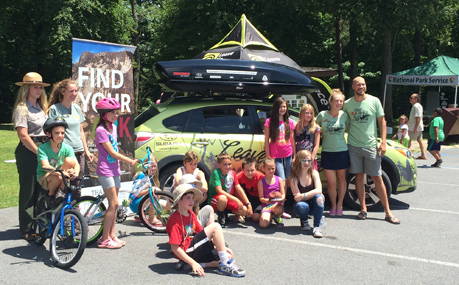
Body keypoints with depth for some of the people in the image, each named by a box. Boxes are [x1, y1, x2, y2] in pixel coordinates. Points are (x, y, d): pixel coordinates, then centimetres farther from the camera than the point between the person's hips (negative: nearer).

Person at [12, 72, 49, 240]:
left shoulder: (41, 107, 17)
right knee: (28, 191, 0)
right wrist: (38, 152, -15)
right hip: (28, 152, -7)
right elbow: (23, 136, -14)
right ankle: (26, 230, 9)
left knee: (41, 190, 9)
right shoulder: (22, 109, -7)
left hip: (43, 150, 7)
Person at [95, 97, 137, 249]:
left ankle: (111, 235, 18)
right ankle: (104, 239, -1)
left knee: (115, 204, 10)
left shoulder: (113, 127, 12)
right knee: (113, 204, -9)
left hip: (115, 170, 8)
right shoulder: (101, 130, -14)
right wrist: (129, 161, -10)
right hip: (105, 170, -8)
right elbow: (112, 152, -16)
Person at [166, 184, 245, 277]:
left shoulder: (190, 214, 13)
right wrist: (193, 263, -25)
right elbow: (175, 248, -19)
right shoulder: (175, 219, -14)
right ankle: (225, 266, -19)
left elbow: (201, 233, 17)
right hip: (187, 252, -9)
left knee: (229, 256, -4)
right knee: (215, 226, -18)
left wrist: (222, 247, 8)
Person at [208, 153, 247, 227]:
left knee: (244, 211, -13)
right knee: (222, 198, -41)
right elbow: (219, 191, -25)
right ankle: (221, 216, -8)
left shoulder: (232, 173, 1)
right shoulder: (216, 173, -17)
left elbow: (239, 189, 1)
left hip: (229, 200, 6)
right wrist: (236, 199, -30)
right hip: (214, 200, -6)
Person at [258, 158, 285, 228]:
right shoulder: (261, 182, 2)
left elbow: (283, 195, 3)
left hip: (277, 204, 0)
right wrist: (266, 200, -23)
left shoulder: (279, 180, 6)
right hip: (266, 205, 0)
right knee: (263, 225, -24)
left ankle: (277, 217, 1)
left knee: (279, 210, -40)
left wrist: (281, 199, -21)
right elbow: (261, 198, -1)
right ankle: (270, 216, 15)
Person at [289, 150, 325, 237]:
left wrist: (303, 195, -29)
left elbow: (319, 190, -21)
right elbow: (297, 197, -17)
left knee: (319, 197, -32)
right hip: (303, 204, -1)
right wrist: (311, 194, -22)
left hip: (314, 205, 2)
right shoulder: (294, 177, -12)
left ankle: (317, 226, -22)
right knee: (301, 206, -37)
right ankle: (304, 221, 1)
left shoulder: (314, 173, -6)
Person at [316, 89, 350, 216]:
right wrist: (323, 135, 1)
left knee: (341, 179, 12)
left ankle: (339, 205, 27)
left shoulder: (344, 115, 1)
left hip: (342, 152, 1)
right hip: (327, 152, -1)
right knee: (331, 182, 0)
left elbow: (348, 129, 13)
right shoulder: (322, 115, -3)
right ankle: (333, 206, 20)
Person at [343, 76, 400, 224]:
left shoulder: (374, 101, 0)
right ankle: (363, 209, 16)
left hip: (371, 146, -1)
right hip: (354, 146, 1)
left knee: (377, 178, -1)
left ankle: (388, 212, 4)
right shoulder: (347, 104, 3)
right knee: (359, 177, 5)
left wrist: (383, 142, -5)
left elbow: (381, 122, 3)